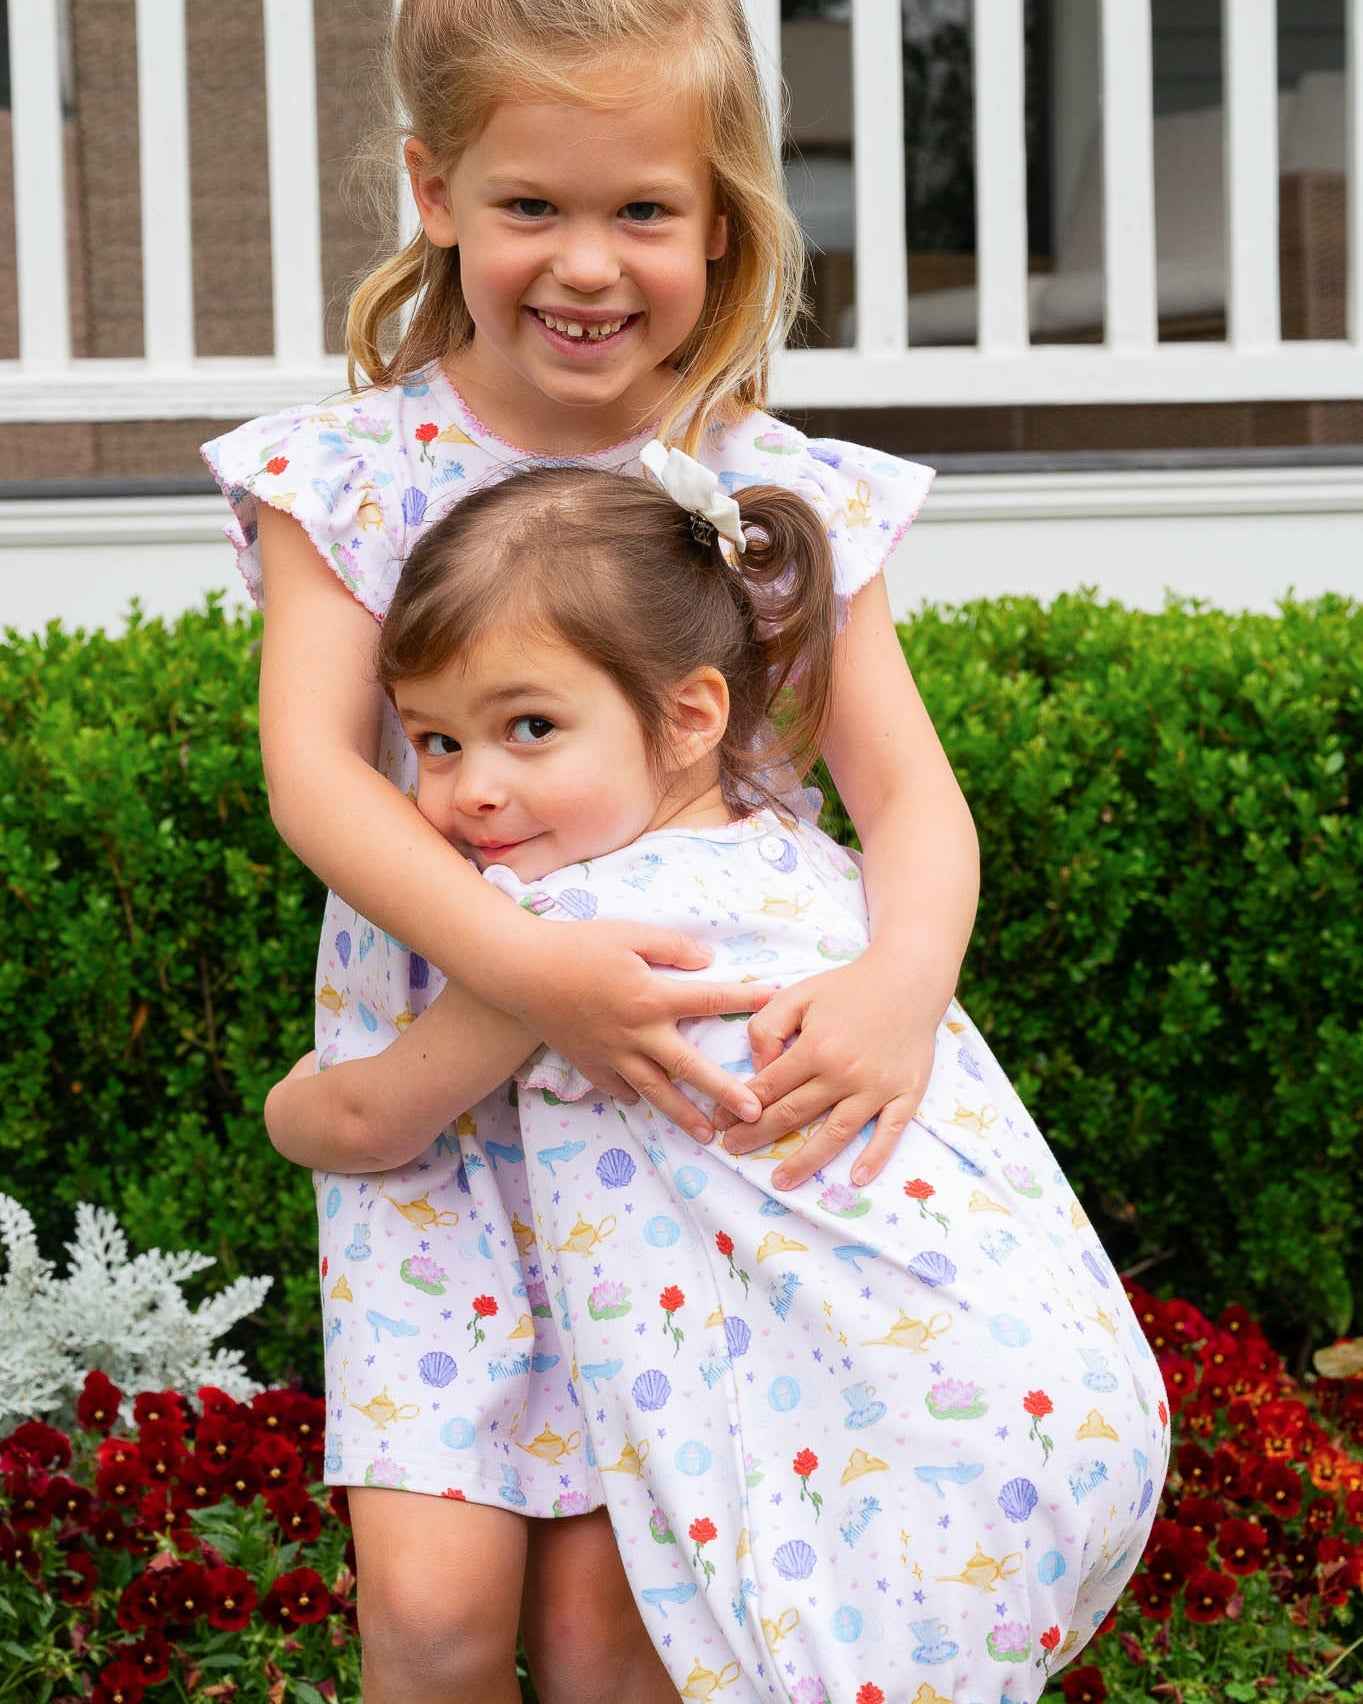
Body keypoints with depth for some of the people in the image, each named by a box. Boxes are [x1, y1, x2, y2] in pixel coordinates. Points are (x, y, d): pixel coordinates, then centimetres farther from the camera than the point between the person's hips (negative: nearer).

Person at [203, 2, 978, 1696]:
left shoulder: (780, 500, -3)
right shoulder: (353, 476, -4)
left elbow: (912, 795, -7)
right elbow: (313, 770, -15)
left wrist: (903, 977, -30)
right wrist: (520, 962, -32)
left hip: (692, 1110, 0)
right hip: (434, 1113, 0)